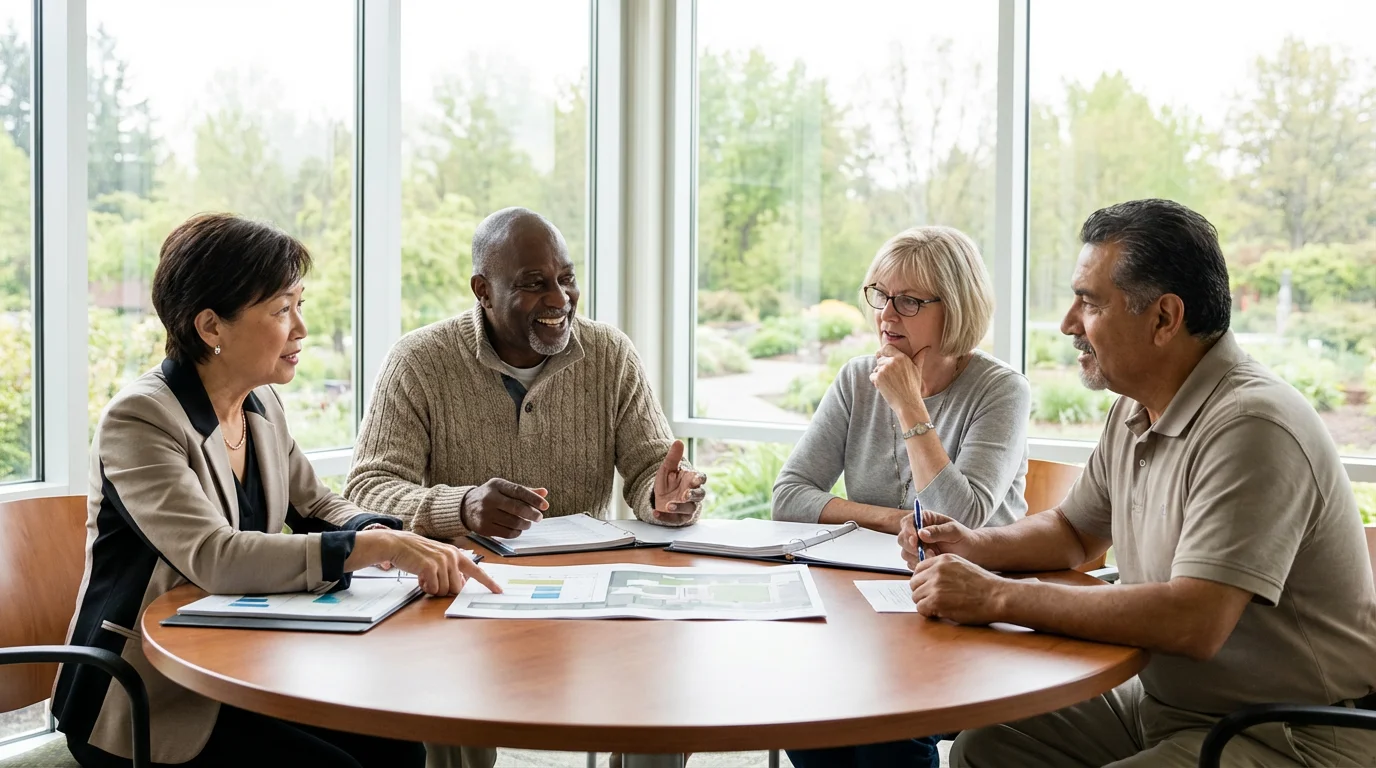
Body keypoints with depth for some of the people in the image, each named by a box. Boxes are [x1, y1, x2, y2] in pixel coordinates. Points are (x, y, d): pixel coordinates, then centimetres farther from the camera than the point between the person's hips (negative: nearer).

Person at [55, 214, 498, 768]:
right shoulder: (139, 419, -19)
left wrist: (382, 534, -13)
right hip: (147, 705, -7)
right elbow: (214, 558, -32)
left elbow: (318, 510, 12)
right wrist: (375, 546, -37)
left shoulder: (260, 404, 5)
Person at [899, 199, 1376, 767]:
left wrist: (996, 598, -27)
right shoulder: (1134, 410, 7)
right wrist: (976, 547, 1)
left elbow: (1194, 624, -33)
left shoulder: (1250, 427, -24)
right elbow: (1076, 531, 22)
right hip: (1162, 707, 9)